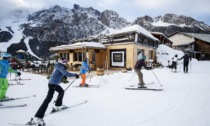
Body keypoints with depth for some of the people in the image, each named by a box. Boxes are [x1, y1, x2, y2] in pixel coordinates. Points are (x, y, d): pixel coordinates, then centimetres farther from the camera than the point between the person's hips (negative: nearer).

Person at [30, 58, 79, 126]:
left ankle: (58, 105, 40)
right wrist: (75, 75, -14)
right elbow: (66, 73, -23)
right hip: (53, 83, -11)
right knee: (48, 98, -16)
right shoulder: (60, 66, -13)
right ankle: (37, 117, -20)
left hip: (55, 83, 11)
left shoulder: (58, 66, 15)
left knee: (61, 91, 29)